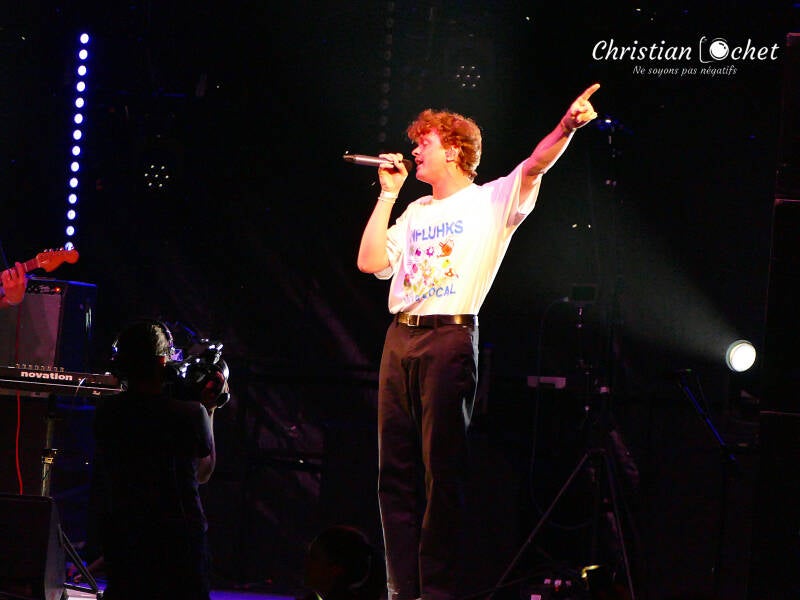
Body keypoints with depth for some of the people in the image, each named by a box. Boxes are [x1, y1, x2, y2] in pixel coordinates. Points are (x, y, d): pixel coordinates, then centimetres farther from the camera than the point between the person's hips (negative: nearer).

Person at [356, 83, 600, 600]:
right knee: (397, 470, 5)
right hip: (400, 339, 7)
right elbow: (371, 262, 14)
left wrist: (567, 126, -32)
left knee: (443, 470, -7)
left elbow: (533, 168, -14)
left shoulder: (491, 202, 3)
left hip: (450, 339, -7)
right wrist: (388, 194, 15)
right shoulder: (416, 212, 22)